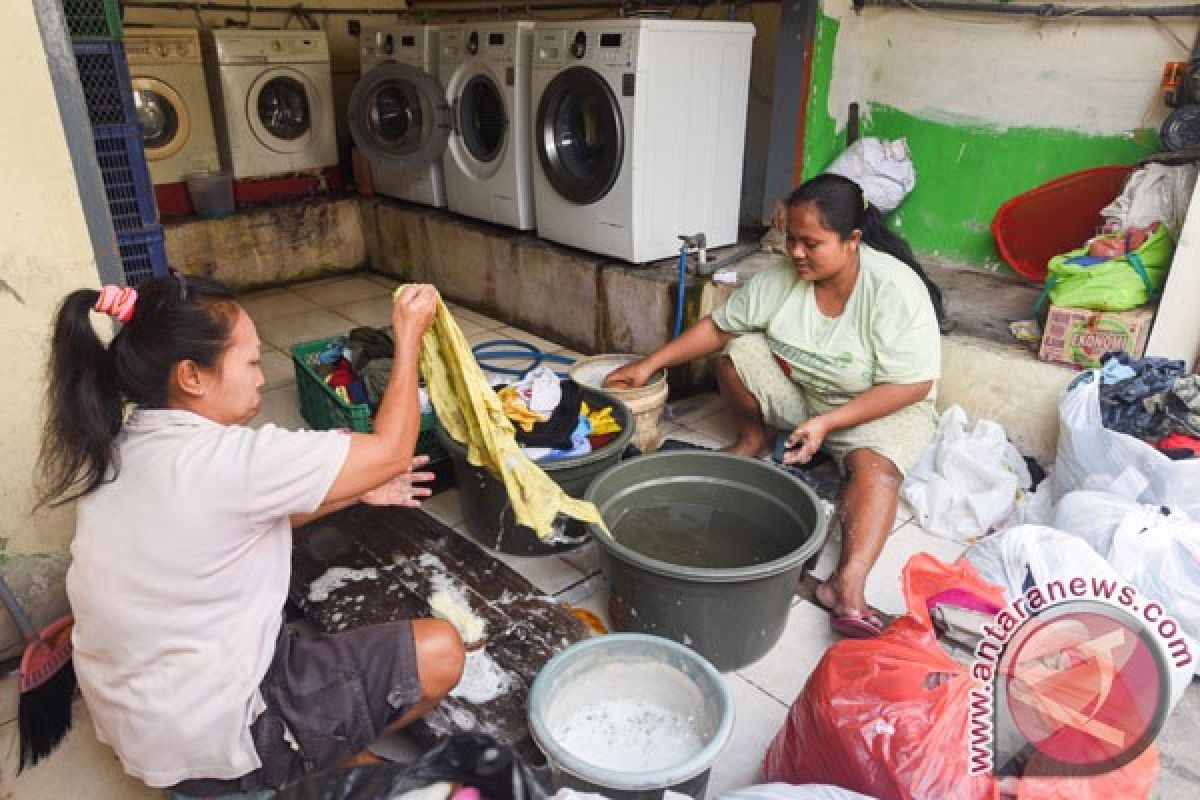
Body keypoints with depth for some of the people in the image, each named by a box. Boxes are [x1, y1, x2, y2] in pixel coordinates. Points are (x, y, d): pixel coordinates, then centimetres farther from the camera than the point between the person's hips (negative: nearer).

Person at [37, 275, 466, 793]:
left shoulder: (118, 447, -2)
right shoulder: (223, 460, -30)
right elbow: (391, 450, -21)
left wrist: (354, 490, 4)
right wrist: (408, 337, -11)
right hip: (206, 735, -9)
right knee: (440, 651, -8)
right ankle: (328, 766, 15)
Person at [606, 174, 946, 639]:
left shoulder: (897, 289, -26)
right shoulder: (782, 277, -13)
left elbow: (911, 386, -25)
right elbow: (718, 326, -3)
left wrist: (827, 423, -32)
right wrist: (650, 364, -8)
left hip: (880, 407, -4)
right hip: (799, 393, 4)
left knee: (874, 465, -35)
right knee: (739, 351, -18)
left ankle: (847, 585, -44)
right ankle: (752, 440, 3)